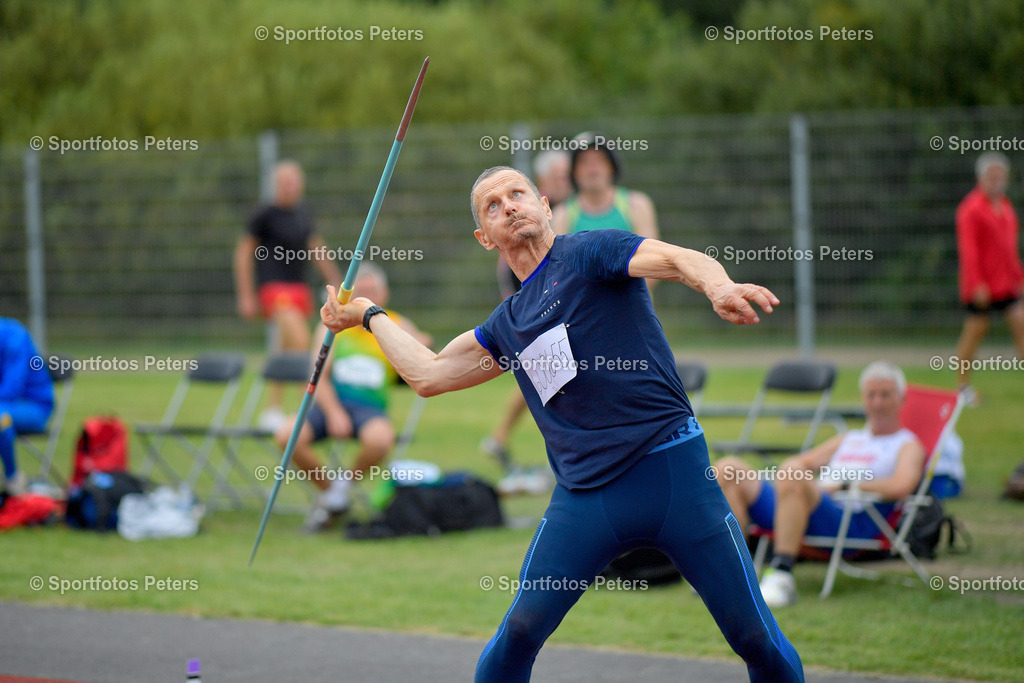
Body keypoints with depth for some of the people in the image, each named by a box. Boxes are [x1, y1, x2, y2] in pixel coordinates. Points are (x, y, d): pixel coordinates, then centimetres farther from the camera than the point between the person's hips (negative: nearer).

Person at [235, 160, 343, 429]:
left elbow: (317, 251, 23)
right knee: (300, 342, -22)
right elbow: (243, 253, -2)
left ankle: (273, 410, 23)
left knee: (288, 353, 11)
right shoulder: (265, 215, -6)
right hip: (275, 288, -7)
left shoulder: (302, 214, 11)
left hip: (299, 289, 7)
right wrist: (246, 296, -5)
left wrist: (337, 283, 21)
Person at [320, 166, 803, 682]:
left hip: (672, 464, -5)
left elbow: (675, 258, -17)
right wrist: (367, 315, 34)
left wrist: (718, 286, -39)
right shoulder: (507, 324, 18)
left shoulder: (588, 253, 0)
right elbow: (428, 374, 28)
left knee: (757, 640, -6)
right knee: (520, 631, -5)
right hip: (584, 495, 5)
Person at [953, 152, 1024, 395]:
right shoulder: (971, 208, -10)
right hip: (981, 287, -7)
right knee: (976, 329, 0)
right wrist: (977, 284, -21)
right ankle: (964, 386, 11)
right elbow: (968, 249, -15)